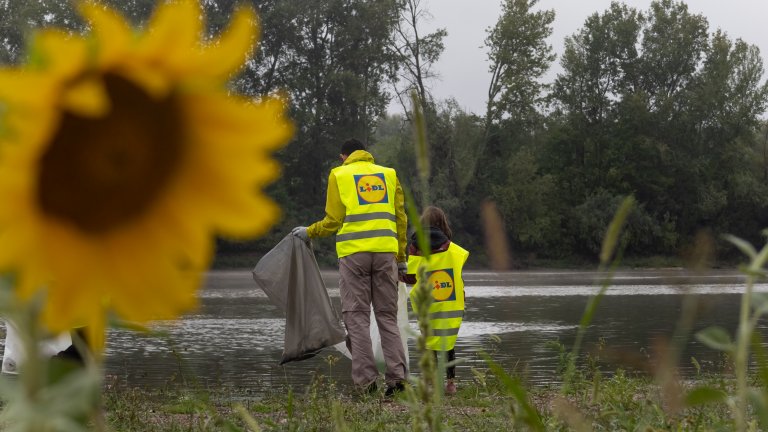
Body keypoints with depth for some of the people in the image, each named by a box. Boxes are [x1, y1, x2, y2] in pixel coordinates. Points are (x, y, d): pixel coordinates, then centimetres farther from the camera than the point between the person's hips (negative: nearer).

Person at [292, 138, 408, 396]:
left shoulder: (339, 175, 8)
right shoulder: (389, 174, 16)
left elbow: (334, 220, 2)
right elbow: (400, 218, 11)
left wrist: (309, 232, 19)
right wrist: (401, 257, 16)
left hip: (353, 253, -2)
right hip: (386, 252, 3)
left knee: (357, 317, 1)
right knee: (387, 316, 7)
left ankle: (366, 380, -6)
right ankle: (397, 376, -2)